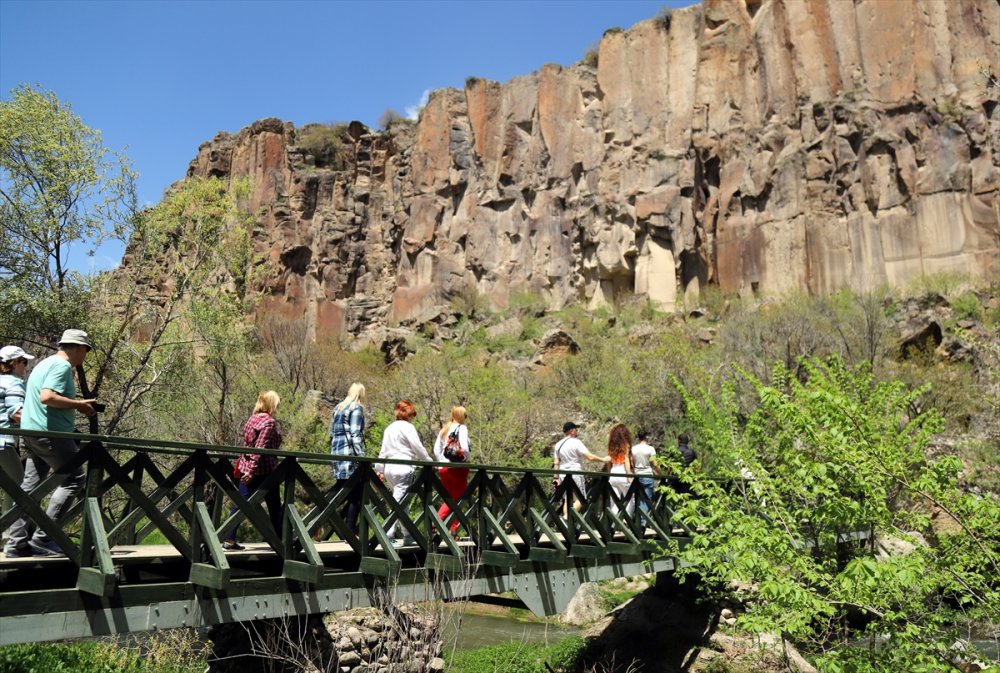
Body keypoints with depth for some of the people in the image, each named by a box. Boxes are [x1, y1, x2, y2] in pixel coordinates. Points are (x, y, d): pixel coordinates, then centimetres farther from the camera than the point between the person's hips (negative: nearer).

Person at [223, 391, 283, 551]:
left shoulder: (251, 419, 11)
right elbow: (261, 448, -20)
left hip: (246, 468, 7)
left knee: (240, 504, 6)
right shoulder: (269, 422, -13)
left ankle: (229, 539, 2)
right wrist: (253, 470, -23)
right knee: (275, 507, 6)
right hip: (265, 470, -7)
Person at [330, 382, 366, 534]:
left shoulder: (338, 408, 19)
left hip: (336, 452, 8)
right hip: (350, 454, -8)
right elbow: (355, 434, -13)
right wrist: (361, 456, -15)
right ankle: (350, 531, -6)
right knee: (355, 496, -4)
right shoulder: (357, 408, -4)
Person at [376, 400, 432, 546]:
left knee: (401, 501, 14)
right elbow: (418, 448, -5)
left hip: (389, 467, 8)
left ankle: (408, 536, 18)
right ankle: (388, 536, -12)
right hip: (403, 467, -8)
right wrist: (430, 462, 6)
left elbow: (383, 451, 19)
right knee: (399, 501, -7)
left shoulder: (389, 428, 18)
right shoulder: (408, 427, -5)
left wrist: (380, 470, 22)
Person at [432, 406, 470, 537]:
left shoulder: (444, 429, 13)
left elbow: (436, 449, 10)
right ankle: (454, 530, 6)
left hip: (444, 468, 6)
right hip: (458, 467, -6)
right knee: (458, 499, 4)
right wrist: (466, 460, -4)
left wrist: (441, 462, 13)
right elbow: (464, 447, -18)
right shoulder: (461, 428, -6)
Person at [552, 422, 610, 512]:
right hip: (575, 474, -6)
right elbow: (590, 457, -15)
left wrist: (556, 477, 13)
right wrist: (603, 459, -4)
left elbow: (556, 463, 10)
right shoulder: (576, 442, -10)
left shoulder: (558, 445, 9)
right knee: (580, 499, 0)